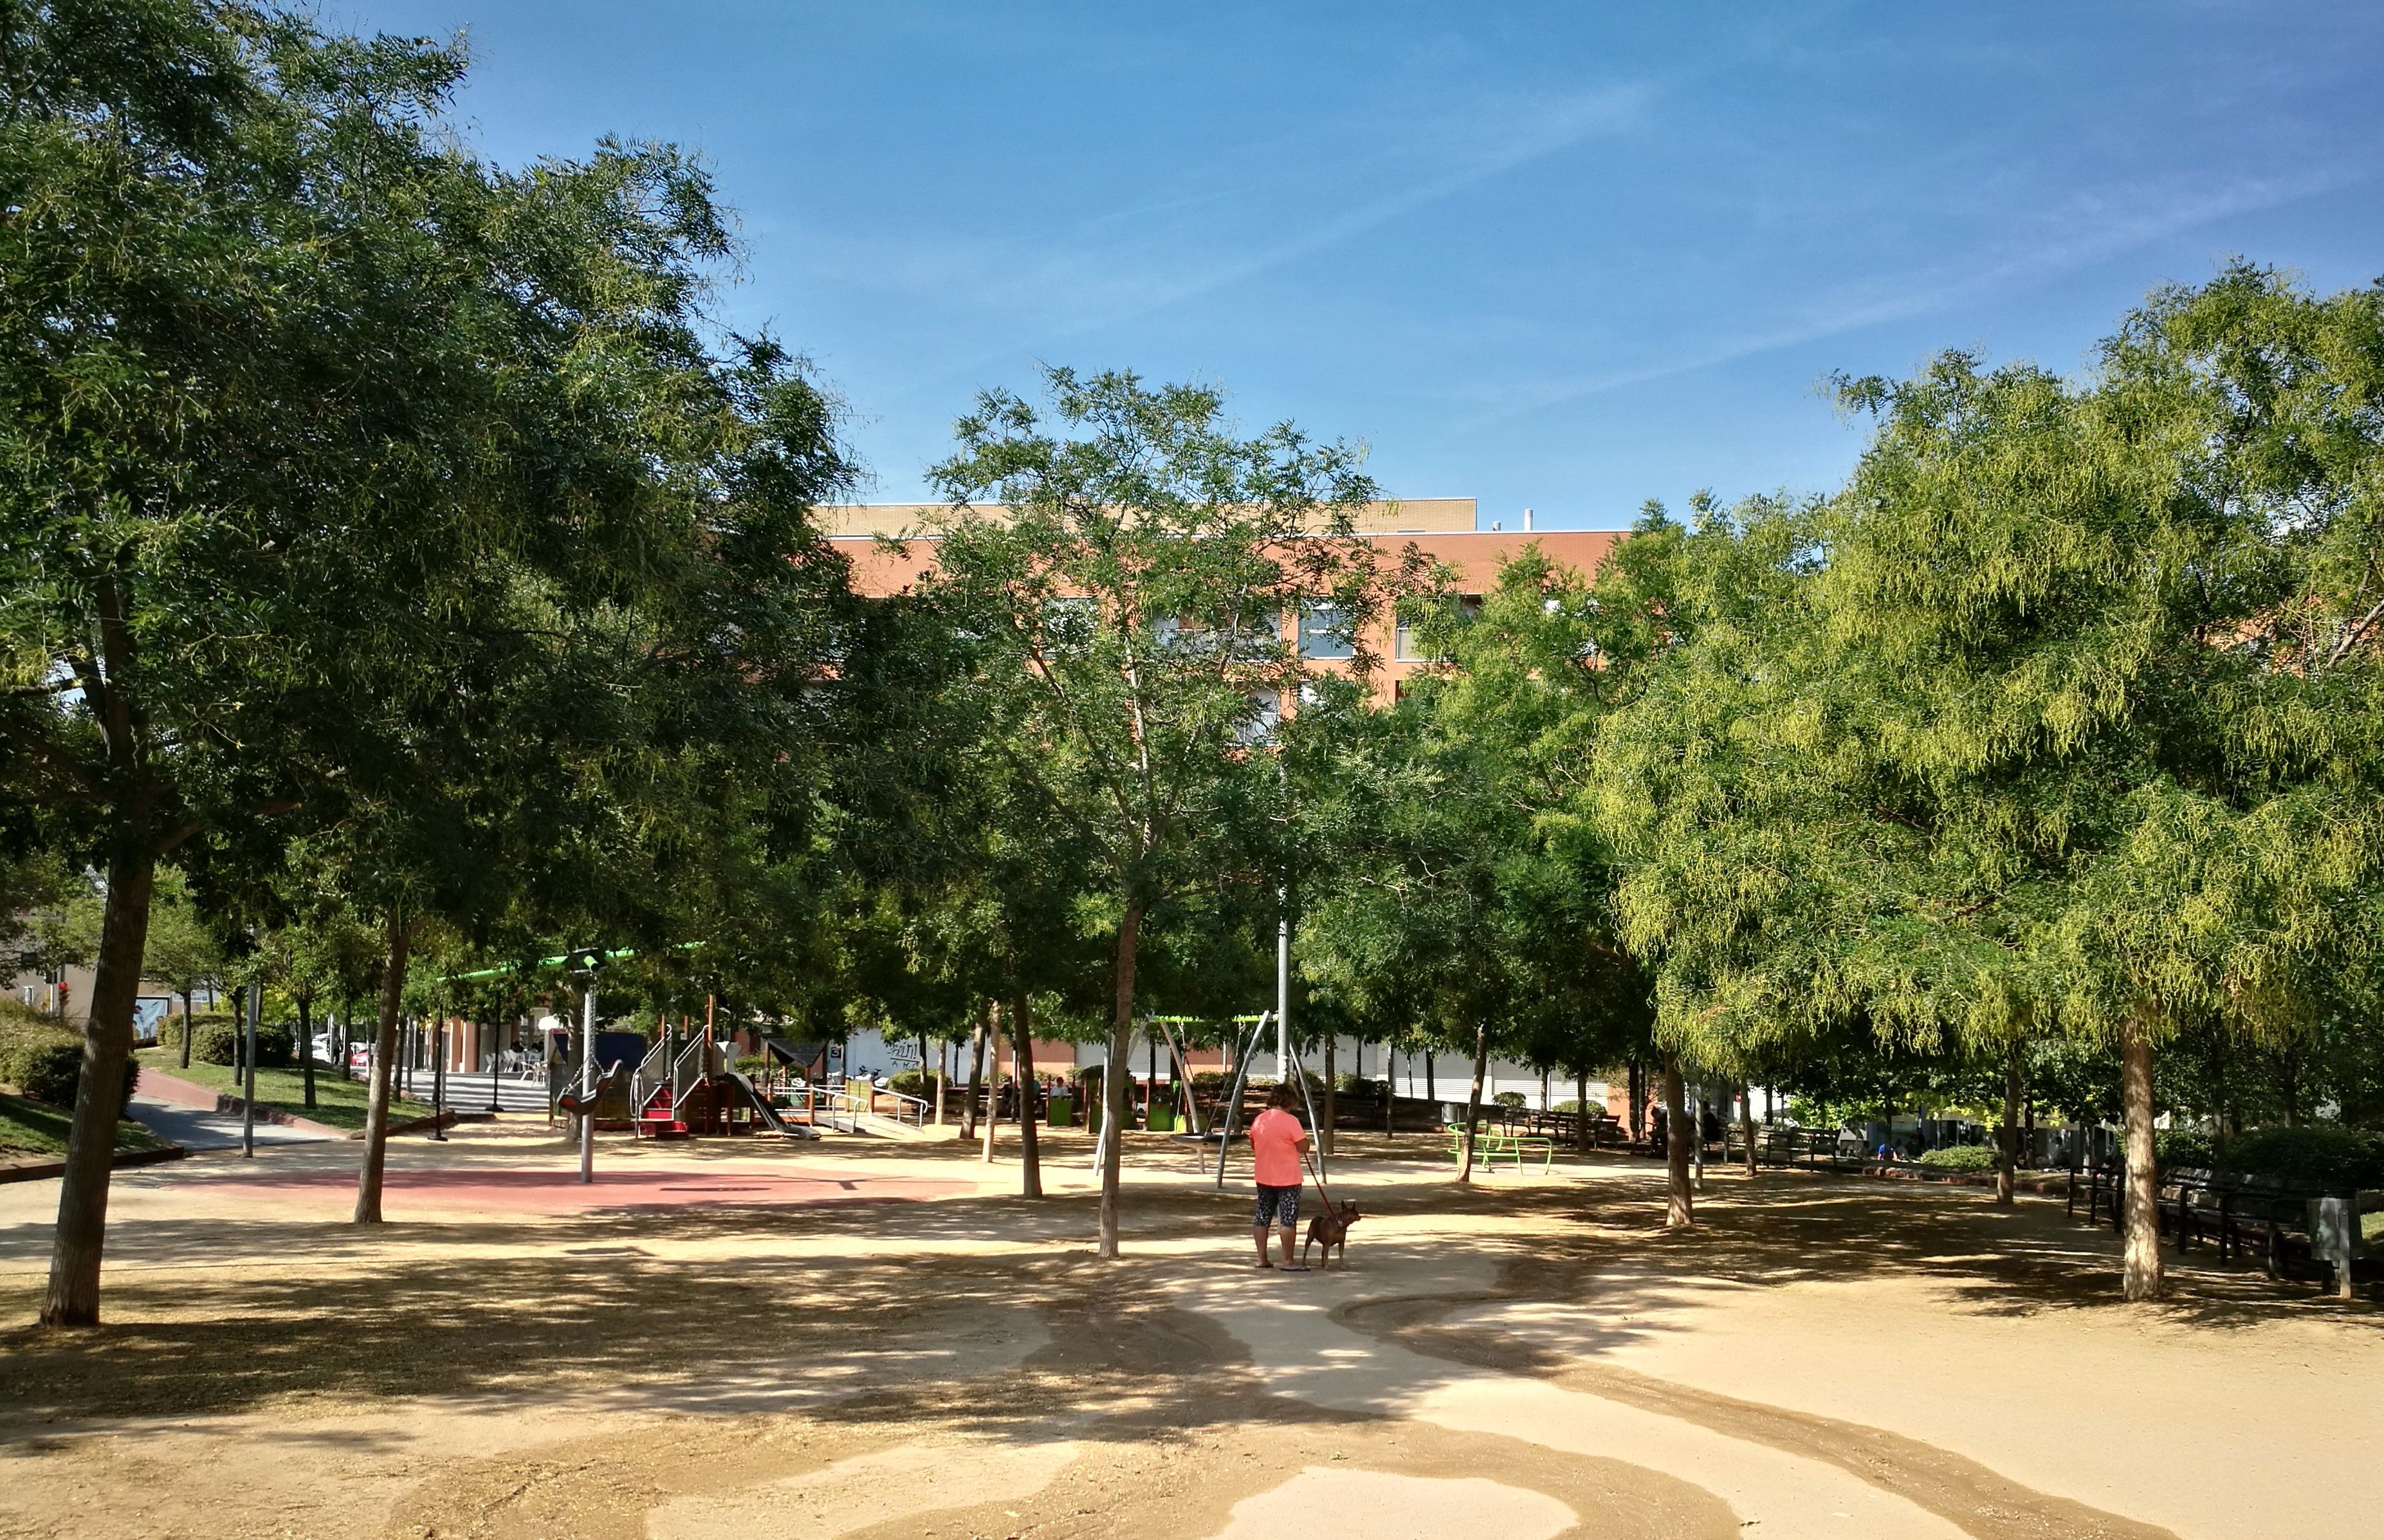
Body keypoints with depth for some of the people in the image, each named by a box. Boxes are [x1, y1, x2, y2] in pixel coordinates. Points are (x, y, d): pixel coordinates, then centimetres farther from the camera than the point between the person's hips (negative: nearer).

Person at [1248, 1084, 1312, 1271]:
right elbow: (1303, 1146, -15)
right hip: (1287, 1178, -6)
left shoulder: (1258, 1120, 4)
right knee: (1288, 1219, -1)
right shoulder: (1291, 1121, -16)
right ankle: (1288, 1261, 0)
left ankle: (1262, 1259, 15)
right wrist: (1303, 1135, 4)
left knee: (1262, 1217, 12)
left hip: (1264, 1178, 6)